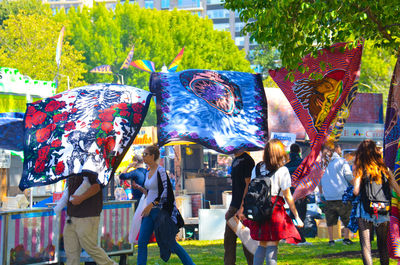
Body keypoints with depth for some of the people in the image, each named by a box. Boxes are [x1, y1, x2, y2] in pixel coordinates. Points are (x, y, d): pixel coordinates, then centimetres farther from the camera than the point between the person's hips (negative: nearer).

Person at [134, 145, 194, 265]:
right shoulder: (148, 173, 15)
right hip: (149, 211, 8)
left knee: (170, 243, -2)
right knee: (141, 242, -1)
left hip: (160, 210, -8)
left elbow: (166, 191, -19)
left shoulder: (160, 171, -11)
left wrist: (150, 205, -22)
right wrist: (139, 188, 8)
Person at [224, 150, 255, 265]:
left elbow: (248, 185, -17)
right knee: (229, 239, 9)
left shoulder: (247, 160, -12)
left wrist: (242, 209, -21)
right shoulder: (235, 161, 16)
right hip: (234, 207, 9)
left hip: (244, 208, -9)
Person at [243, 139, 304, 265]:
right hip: (275, 210, -5)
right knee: (272, 245, -4)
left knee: (262, 245, 14)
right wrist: (296, 216, 2)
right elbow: (288, 196, -4)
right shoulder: (282, 170, -5)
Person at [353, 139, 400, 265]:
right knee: (383, 245, 17)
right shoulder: (384, 168, 5)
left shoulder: (360, 169, -3)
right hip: (383, 212, 3)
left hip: (365, 211, -3)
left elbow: (356, 191, -11)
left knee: (365, 245, -1)